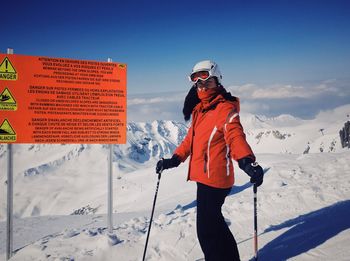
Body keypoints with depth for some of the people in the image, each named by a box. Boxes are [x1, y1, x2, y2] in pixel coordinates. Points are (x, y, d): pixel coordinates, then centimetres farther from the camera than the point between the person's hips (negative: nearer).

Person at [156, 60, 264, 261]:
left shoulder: (226, 109, -11)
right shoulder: (199, 109, 14)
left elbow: (235, 137, -27)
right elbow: (191, 139, 21)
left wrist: (247, 162, -43)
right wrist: (174, 160, 16)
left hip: (215, 178, -9)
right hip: (204, 175, 9)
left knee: (207, 229, -2)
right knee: (213, 222, 20)